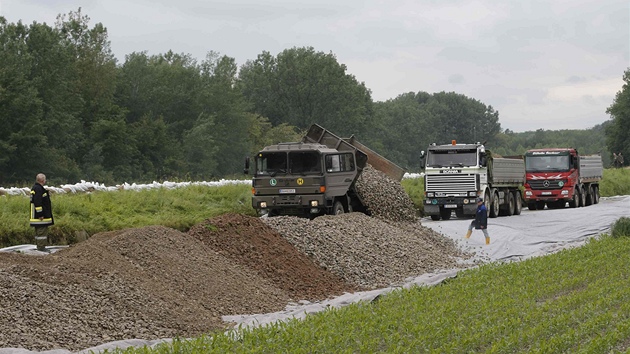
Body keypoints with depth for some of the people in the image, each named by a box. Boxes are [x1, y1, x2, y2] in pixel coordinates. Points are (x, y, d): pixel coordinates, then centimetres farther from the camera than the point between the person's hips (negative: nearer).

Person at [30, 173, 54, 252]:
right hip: (40, 216, -11)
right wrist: (40, 214, -23)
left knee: (39, 232, 15)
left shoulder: (35, 188, 17)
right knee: (42, 231, -9)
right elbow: (37, 203, -24)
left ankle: (39, 247, 20)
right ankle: (41, 247, -8)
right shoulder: (38, 189, -18)